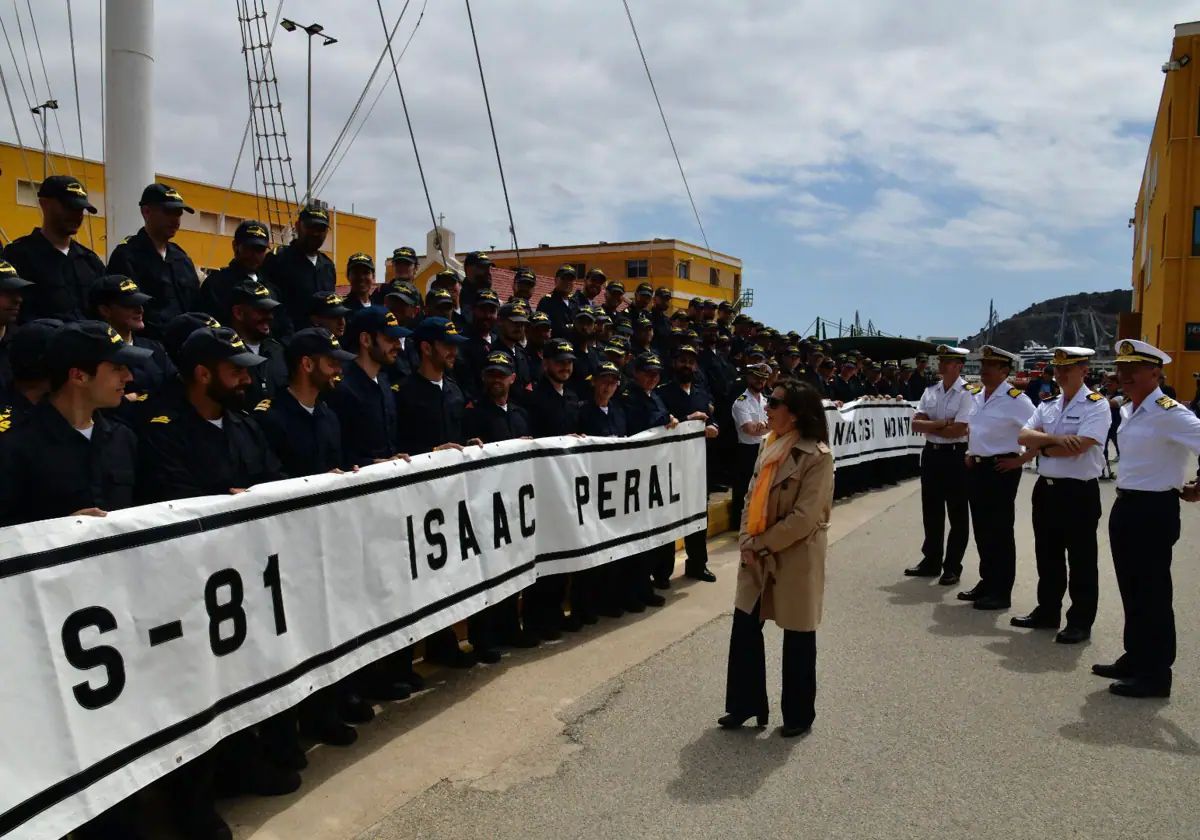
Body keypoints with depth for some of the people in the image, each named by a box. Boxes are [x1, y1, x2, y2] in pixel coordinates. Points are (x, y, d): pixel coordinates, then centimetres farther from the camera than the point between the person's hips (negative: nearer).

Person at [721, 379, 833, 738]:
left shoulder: (817, 456, -17)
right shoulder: (770, 446, 7)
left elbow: (804, 517, -20)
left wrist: (761, 544, -15)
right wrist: (746, 542, -3)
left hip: (796, 557, -7)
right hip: (757, 555, 7)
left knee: (797, 637, 8)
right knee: (744, 628, 10)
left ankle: (799, 715, 25)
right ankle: (745, 704, 25)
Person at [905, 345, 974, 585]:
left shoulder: (969, 393, -12)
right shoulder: (930, 391, 8)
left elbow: (959, 430, -19)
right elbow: (915, 423, 0)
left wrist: (929, 426, -8)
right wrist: (942, 423, -14)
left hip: (955, 456, -6)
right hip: (931, 454, 7)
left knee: (957, 515, 5)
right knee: (931, 512, 15)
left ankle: (952, 567, 13)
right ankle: (931, 561, 26)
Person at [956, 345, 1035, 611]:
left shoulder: (1015, 399, -14)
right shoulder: (974, 397, 9)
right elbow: (963, 426, 27)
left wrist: (1020, 460, -15)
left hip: (1001, 469, -7)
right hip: (976, 468, 7)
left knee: (1000, 532, 0)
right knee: (981, 529, 14)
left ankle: (1001, 591, 8)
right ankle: (987, 582, 26)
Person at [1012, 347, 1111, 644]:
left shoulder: (1096, 405, -10)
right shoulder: (1047, 405, 11)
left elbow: (1078, 447, -21)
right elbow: (1023, 436, -2)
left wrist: (1039, 448, -8)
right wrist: (1055, 439, -19)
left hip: (1080, 492, -7)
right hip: (1046, 489, 7)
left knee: (1081, 561, 4)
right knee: (1047, 557, 16)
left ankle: (1080, 622, 13)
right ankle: (1047, 612, 29)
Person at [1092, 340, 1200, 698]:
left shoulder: (1169, 413, -17)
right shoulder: (1127, 411, 10)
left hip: (1154, 511, -9)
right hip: (1126, 506, 9)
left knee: (1152, 595, 0)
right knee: (1131, 591, 17)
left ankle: (1155, 674, 10)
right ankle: (1135, 659, 29)